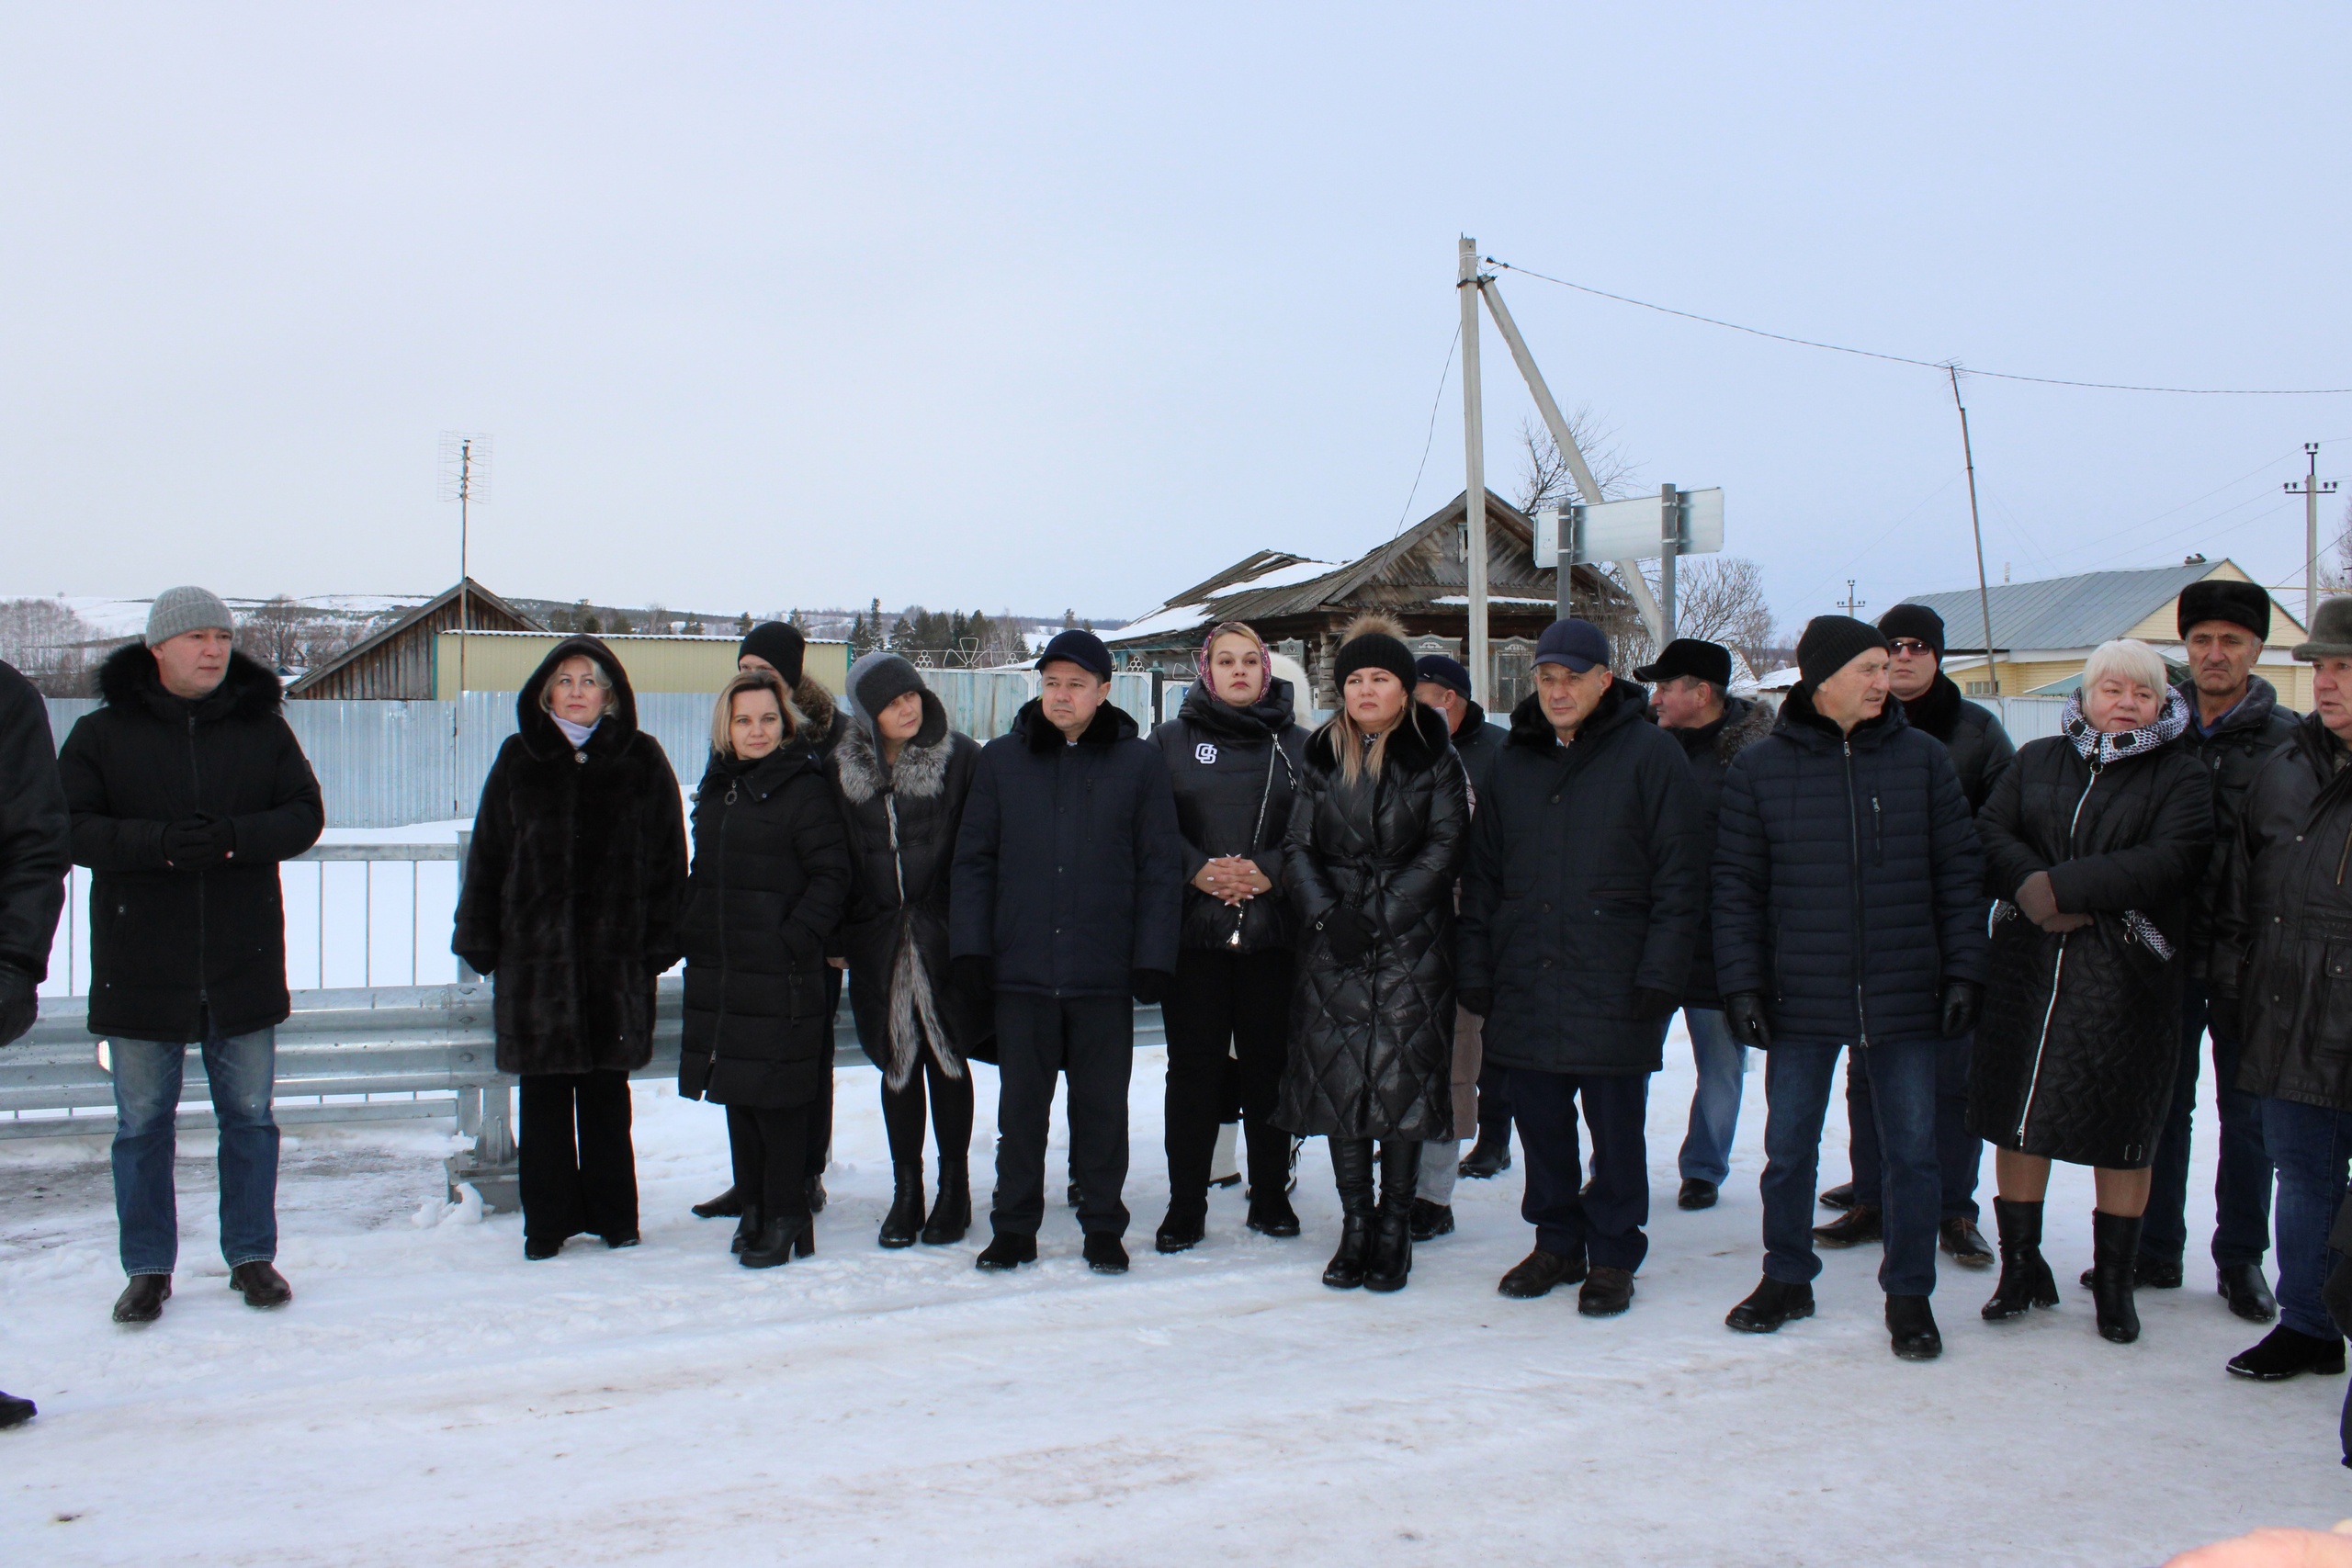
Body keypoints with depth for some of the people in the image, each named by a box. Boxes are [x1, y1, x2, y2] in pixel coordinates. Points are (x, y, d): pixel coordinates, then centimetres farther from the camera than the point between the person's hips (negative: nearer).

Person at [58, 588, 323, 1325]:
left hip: (244, 962, 1)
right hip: (139, 966, -1)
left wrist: (235, 836, -20)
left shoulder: (262, 729, 4)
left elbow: (305, 815, 0)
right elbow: (66, 827, -6)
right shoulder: (103, 733, 0)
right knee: (142, 1124, 7)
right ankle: (148, 1269, 20)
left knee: (250, 1116, 9)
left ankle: (252, 1256, 23)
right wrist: (158, 841, -24)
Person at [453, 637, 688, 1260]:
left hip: (616, 952, -1)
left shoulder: (641, 760, 4)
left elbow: (666, 858, 2)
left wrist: (660, 942, -4)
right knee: (543, 1091, 5)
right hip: (534, 951, 1)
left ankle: (613, 1214, 19)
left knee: (606, 1092, 7)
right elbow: (488, 852, 7)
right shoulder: (520, 759, 7)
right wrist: (480, 938, 2)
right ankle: (548, 1220, 15)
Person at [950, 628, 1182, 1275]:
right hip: (1020, 971, 1)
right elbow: (974, 859, 7)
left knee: (1103, 1105, 8)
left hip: (1105, 975, -1)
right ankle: (1014, 1226, 20)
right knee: (1021, 1103, 9)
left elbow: (1161, 866, 2)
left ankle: (1103, 1226, 20)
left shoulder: (1140, 761, 3)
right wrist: (969, 945, -1)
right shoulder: (1001, 760, 6)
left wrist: (1153, 956, -4)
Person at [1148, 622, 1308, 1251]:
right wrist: (1197, 871, -13)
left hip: (1272, 932, 1)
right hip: (1193, 932, 0)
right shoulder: (1172, 741, 8)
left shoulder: (1297, 745, 8)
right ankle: (1185, 1204, 11)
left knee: (1269, 1063, 6)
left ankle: (1271, 1195, 19)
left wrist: (1269, 872, -12)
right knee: (1194, 1066, 1)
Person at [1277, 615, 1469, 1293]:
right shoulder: (1323, 758, 10)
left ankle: (1394, 1231, 8)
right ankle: (1355, 1227, 11)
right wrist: (1327, 914, -12)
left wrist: (1377, 919, -12)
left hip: (1412, 945, -2)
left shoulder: (1433, 758, 2)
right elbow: (1298, 848, 6)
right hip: (1333, 951, 3)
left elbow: (1443, 850, -4)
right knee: (1338, 1079, 1)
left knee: (1401, 1078, -3)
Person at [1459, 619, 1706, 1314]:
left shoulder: (1650, 755, -2)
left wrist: (1660, 974, -12)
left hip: (1612, 986, -4)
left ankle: (1612, 1256, 17)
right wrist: (1476, 970, 8)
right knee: (1540, 1122, 11)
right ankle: (1556, 1242, 26)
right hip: (1525, 987, 5)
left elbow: (1679, 876, -6)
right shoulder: (1515, 762, 12)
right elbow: (1481, 876, 14)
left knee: (1615, 1127, 3)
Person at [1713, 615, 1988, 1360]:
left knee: (1911, 1152, 7)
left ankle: (1909, 1293, 22)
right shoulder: (1760, 769, 0)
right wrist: (1742, 985, -4)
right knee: (1788, 1149, 10)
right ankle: (1786, 1278, 29)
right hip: (1801, 999, 0)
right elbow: (1736, 885, 2)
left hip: (1905, 996, 0)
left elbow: (1959, 872, 5)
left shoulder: (1923, 759, 2)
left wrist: (1963, 971, -1)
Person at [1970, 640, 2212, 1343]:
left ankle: (2114, 1280, 20)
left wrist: (2064, 887, -18)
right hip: (2028, 967, 3)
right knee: (2018, 1122, 7)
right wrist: (2030, 888, -18)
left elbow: (2166, 862, -14)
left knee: (2123, 1137, 4)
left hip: (2126, 981, -2)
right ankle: (2021, 1268, 21)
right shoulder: (2037, 761, 13)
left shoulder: (2181, 778, 3)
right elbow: (1990, 834, 1)